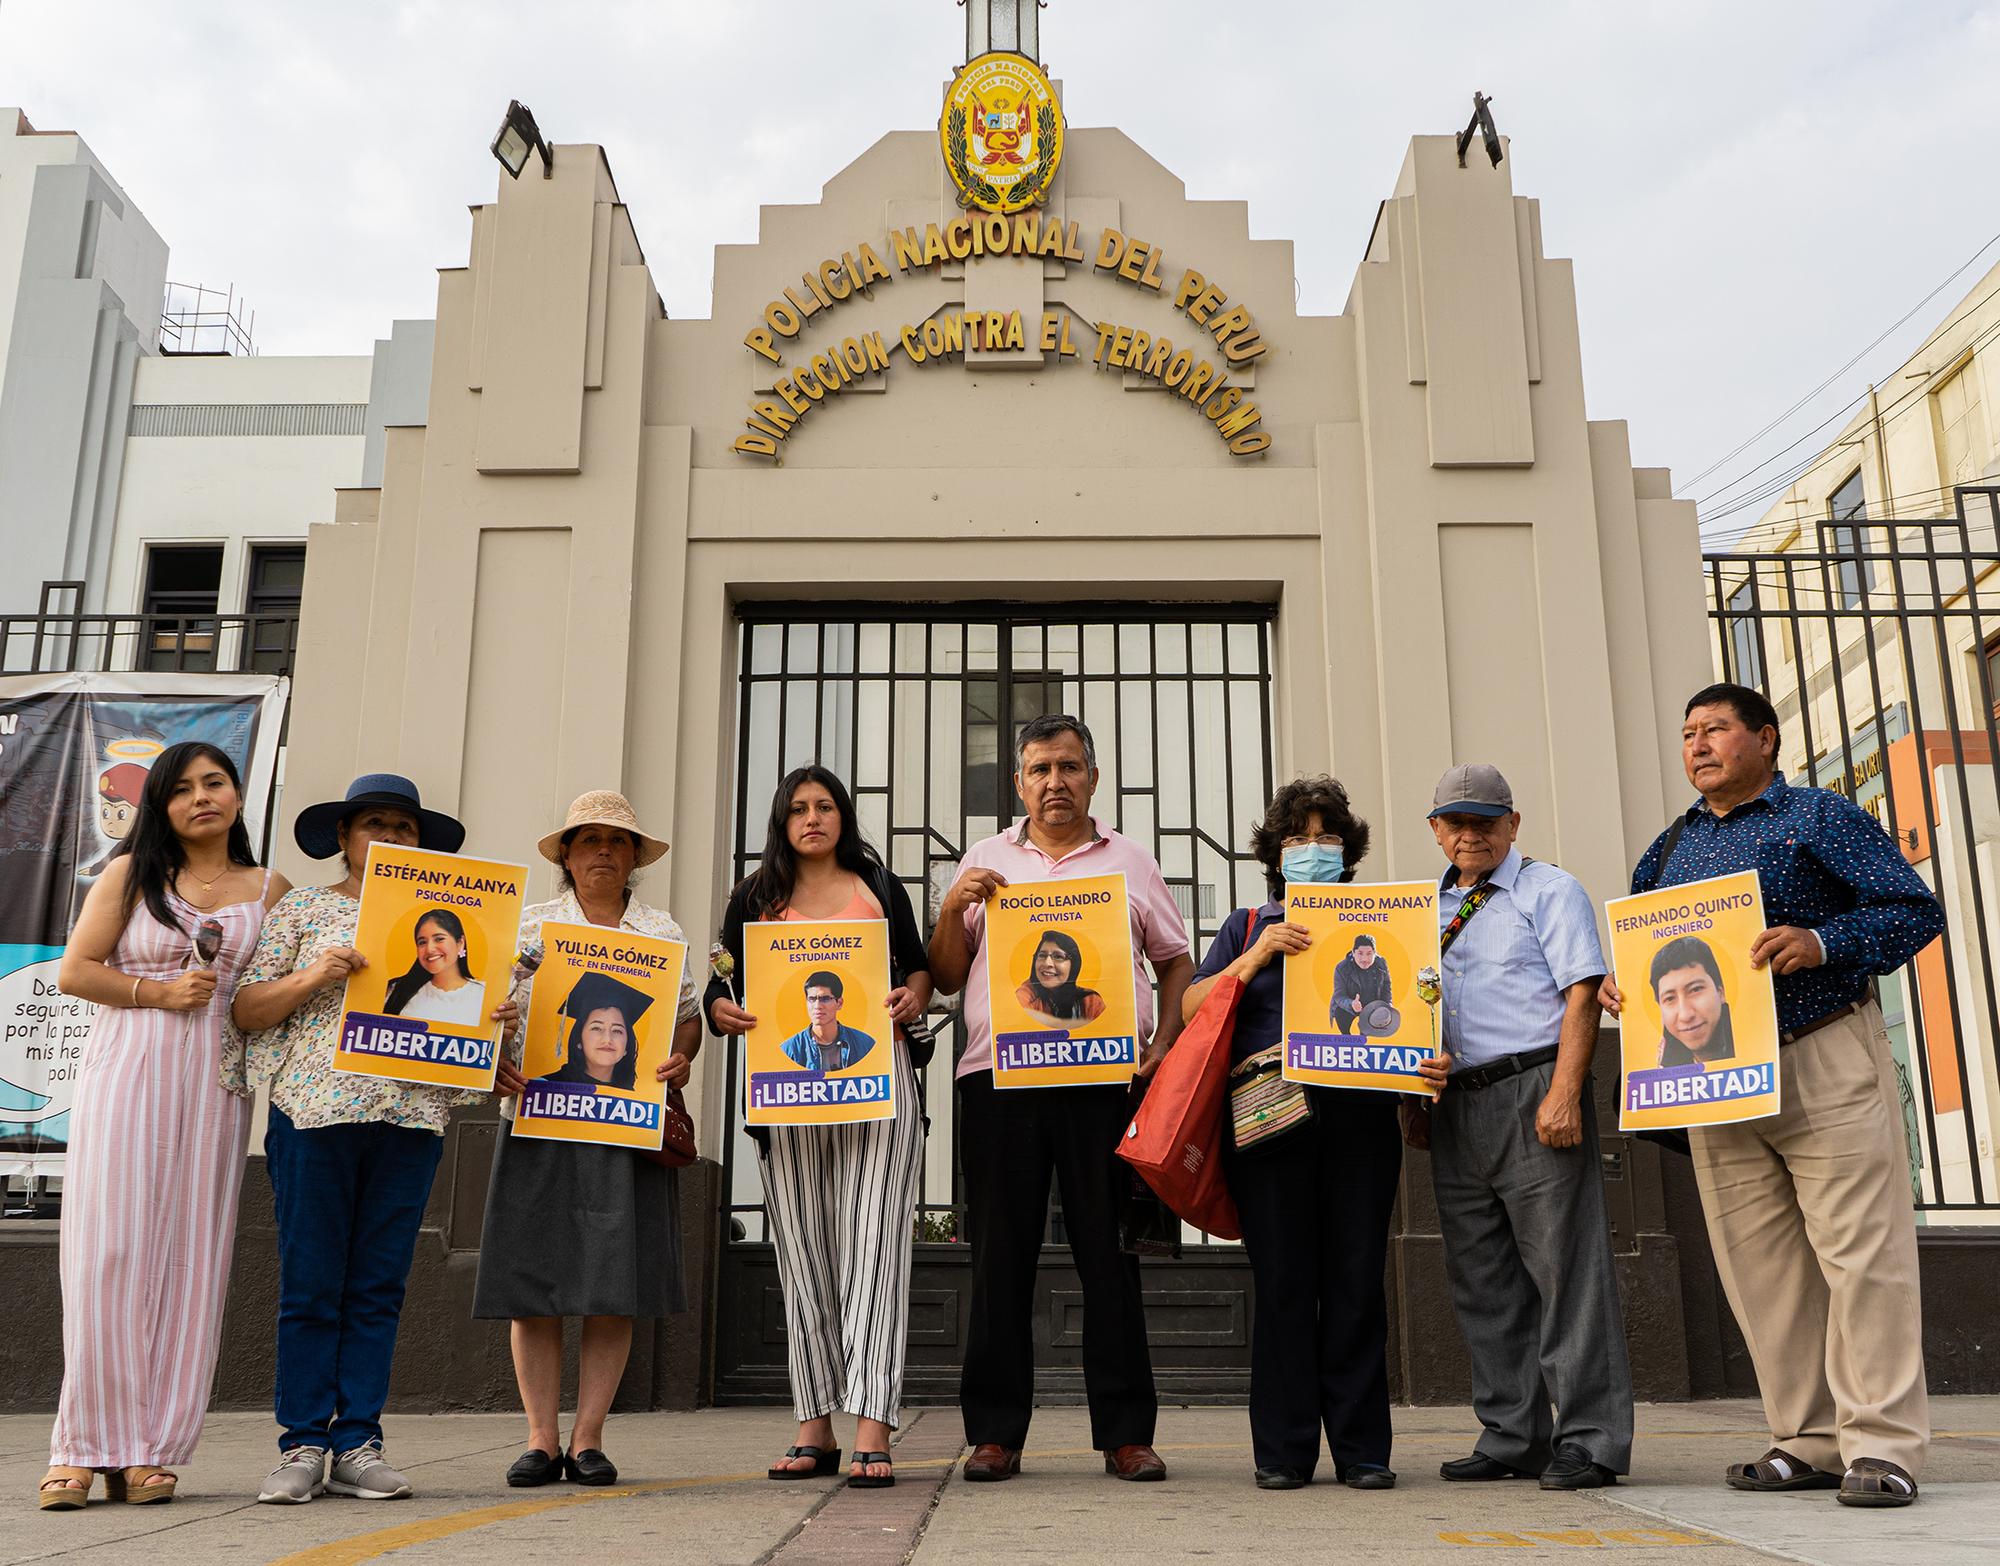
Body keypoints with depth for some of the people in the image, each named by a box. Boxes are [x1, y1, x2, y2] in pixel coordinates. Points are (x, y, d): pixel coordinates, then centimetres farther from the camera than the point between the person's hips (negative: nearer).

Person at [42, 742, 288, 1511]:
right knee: (107, 1252, -5)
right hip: (126, 1071, -1)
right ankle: (86, 1446, 2)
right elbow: (74, 970, 3)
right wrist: (160, 993, -8)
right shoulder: (131, 875, 8)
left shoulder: (270, 890, 11)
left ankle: (150, 1449, 5)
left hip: (214, 1081, 1)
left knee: (190, 1256, -1)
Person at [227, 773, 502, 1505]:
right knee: (311, 1284, -1)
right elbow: (245, 1011, 4)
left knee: (379, 1286, 4)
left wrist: (492, 1019, -4)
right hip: (315, 1110, -2)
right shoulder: (303, 908, 9)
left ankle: (357, 1444, 11)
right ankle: (302, 1446, 9)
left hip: (411, 1116, 2)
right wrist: (314, 977, -12)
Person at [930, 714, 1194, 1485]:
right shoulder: (983, 862, 15)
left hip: (1105, 1076, 0)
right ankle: (995, 1432, 10)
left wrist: (1165, 1042, 1)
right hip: (998, 1077, 1)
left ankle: (1125, 1431, 8)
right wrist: (953, 909, -3)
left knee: (1110, 1252, 0)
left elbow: (1176, 962, 16)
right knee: (1001, 1254, 2)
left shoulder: (1130, 860, 14)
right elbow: (946, 977, 14)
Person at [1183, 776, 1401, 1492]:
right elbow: (1191, 1009, 7)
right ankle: (1283, 1451, 4)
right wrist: (1257, 957, -5)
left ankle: (1362, 1449, 7)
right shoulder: (1247, 926, 18)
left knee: (1357, 1280, 0)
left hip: (1358, 1113, 1)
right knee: (1283, 1282, -3)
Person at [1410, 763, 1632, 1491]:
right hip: (1456, 1104, 6)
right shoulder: (1429, 908, 20)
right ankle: (1512, 1437, 17)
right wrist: (1417, 1092, 10)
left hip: (1532, 1093, -6)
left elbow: (1582, 994, -7)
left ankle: (1589, 1439, 1)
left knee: (1565, 1267, -6)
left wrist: (1563, 1095, -17)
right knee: (1482, 1279, 8)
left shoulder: (1550, 891, 3)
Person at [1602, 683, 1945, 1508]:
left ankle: (1881, 1445, 0)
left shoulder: (1819, 816, 1)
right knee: (1760, 1265, 6)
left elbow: (1915, 910, -5)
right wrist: (1619, 986, 3)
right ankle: (1810, 1441, 14)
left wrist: (1821, 943, -21)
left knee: (1859, 1250, -5)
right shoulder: (1669, 848, 17)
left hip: (1825, 1062, -5)